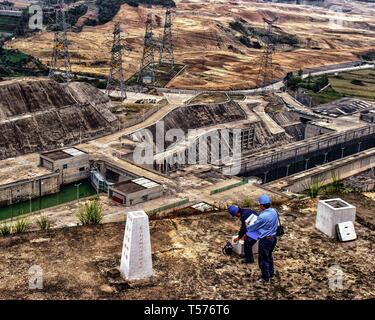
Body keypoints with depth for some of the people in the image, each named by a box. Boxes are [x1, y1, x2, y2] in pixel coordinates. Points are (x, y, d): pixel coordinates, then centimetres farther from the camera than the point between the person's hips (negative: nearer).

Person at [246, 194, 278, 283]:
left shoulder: (262, 217, -28)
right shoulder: (274, 211, -6)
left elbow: (254, 226, -11)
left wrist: (247, 228, 11)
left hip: (265, 240, -8)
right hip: (273, 237, 8)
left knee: (263, 259, 10)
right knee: (269, 256, 27)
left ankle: (265, 278, 22)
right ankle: (271, 273, 41)